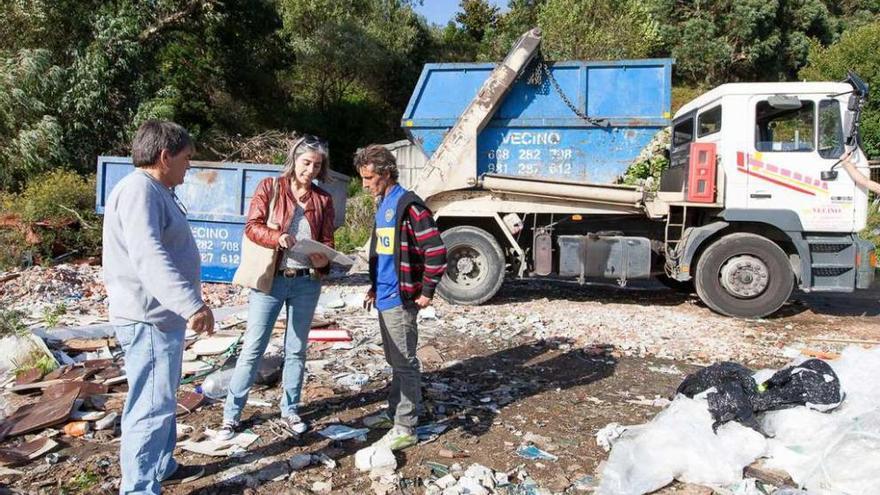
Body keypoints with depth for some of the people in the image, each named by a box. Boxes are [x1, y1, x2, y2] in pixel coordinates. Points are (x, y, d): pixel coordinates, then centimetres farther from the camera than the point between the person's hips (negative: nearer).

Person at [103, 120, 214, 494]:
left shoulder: (155, 191, 16)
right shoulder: (139, 190, -19)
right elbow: (148, 257, -34)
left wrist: (184, 304, 38)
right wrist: (191, 304, -44)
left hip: (163, 315, 11)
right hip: (149, 318, -11)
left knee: (162, 401, 22)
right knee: (151, 407, -5)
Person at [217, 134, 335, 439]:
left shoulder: (323, 200, 8)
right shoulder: (269, 187, 0)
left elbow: (327, 241, 7)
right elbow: (252, 227, -7)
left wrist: (324, 258, -17)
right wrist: (277, 237, -27)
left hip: (307, 281, 3)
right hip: (270, 279, -3)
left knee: (296, 349, 12)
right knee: (253, 348, -1)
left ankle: (290, 411, 25)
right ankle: (231, 415, 11)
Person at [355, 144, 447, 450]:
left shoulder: (408, 205, -17)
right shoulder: (383, 204, 13)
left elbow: (436, 251, -21)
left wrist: (426, 292, -16)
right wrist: (375, 286, 20)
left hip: (401, 298, -9)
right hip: (385, 297, 9)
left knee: (405, 363, -1)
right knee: (394, 361, 20)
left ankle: (406, 428, 7)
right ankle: (395, 411, 33)